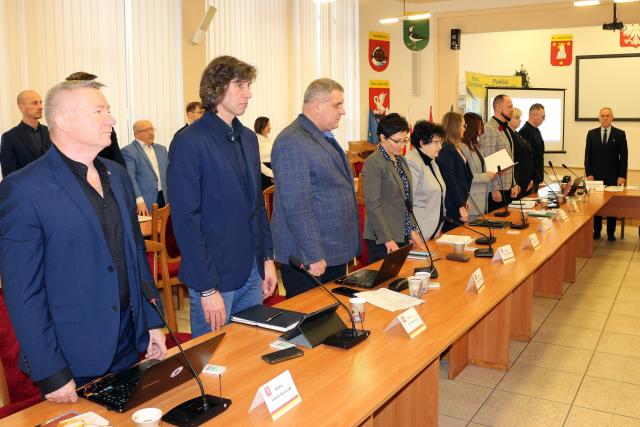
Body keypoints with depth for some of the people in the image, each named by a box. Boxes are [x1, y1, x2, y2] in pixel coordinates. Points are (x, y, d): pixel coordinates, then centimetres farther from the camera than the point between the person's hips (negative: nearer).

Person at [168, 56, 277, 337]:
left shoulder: (248, 138, 10)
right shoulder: (189, 142, -14)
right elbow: (186, 221, -16)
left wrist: (267, 258, 11)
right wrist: (206, 288, -17)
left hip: (253, 272, 7)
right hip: (215, 276, -7)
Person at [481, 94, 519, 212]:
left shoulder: (505, 129, 17)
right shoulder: (490, 129, -14)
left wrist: (514, 184, 15)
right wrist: (494, 189, -19)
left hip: (508, 188, 9)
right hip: (496, 189, -9)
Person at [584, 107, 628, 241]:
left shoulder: (620, 134, 2)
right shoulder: (591, 134, 6)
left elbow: (624, 157, 0)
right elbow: (587, 156, 5)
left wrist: (622, 176, -7)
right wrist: (589, 174, -4)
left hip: (613, 176, -1)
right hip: (596, 175, 1)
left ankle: (611, 232, 10)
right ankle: (596, 231, 13)